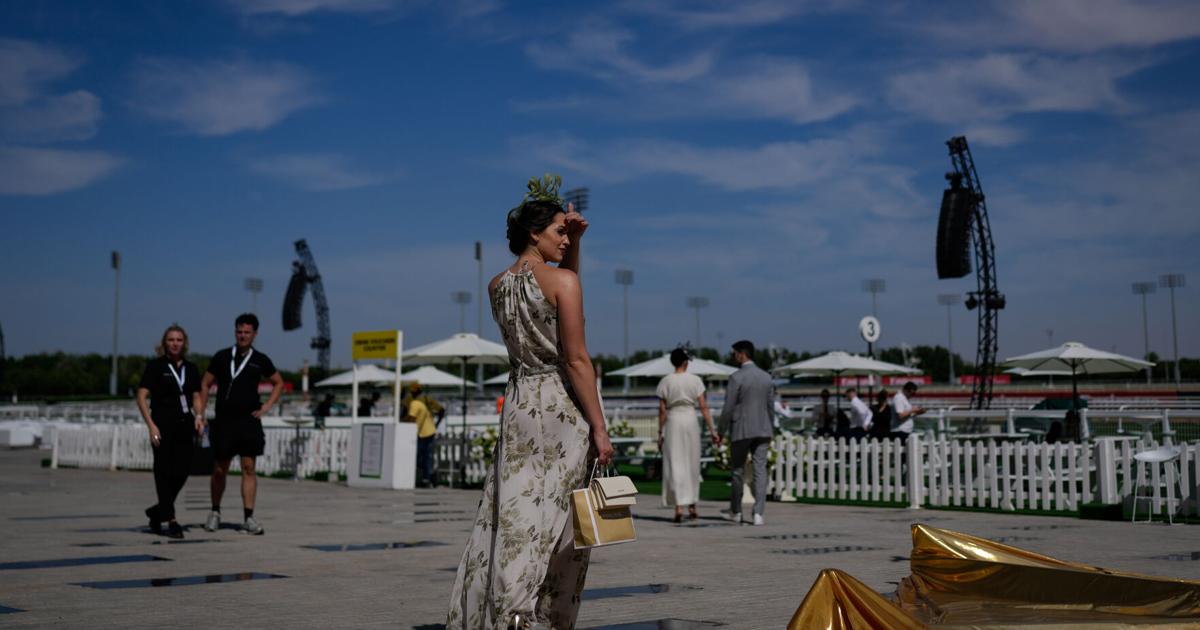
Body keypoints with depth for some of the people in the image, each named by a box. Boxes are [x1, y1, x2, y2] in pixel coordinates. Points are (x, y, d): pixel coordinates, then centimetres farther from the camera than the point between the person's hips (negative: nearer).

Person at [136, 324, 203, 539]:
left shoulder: (191, 368, 11)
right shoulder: (155, 366, -2)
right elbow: (141, 397, -6)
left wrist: (198, 416, -1)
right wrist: (151, 425, -14)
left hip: (184, 425, 5)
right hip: (163, 424, -5)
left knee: (181, 472, 3)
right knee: (165, 471, -2)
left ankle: (157, 511, 23)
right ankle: (170, 520, 1)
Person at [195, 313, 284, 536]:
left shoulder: (260, 360, 5)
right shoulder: (222, 357, 5)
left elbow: (278, 383, 18)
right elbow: (205, 385, 10)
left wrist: (266, 406, 7)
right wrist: (200, 413, 2)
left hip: (249, 422, 0)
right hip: (223, 422, 0)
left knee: (248, 468, -5)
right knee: (219, 470, 6)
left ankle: (249, 517, -5)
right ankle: (215, 512, 24)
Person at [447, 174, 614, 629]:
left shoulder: (496, 285, 10)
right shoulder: (561, 280, -10)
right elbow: (575, 360, -14)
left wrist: (574, 243, 17)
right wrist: (599, 428, -11)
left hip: (518, 402, 6)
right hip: (561, 407, -6)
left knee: (512, 513, 8)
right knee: (554, 519, 1)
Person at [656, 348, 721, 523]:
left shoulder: (666, 381, -2)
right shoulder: (695, 380, 0)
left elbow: (662, 410, -2)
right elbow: (704, 407, -2)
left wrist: (660, 433, 5)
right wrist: (712, 430, 1)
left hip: (673, 423, -1)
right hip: (691, 421, 1)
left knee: (675, 465, 0)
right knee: (692, 466, 13)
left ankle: (679, 508, -10)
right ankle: (692, 507, 21)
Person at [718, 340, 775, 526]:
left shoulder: (736, 377, -11)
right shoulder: (766, 377, 7)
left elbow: (728, 408, -11)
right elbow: (771, 407, 12)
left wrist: (721, 431, -2)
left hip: (741, 430, -4)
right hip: (762, 430, 4)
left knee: (738, 470, 9)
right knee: (760, 470, 1)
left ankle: (735, 512, 22)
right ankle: (758, 513, -6)